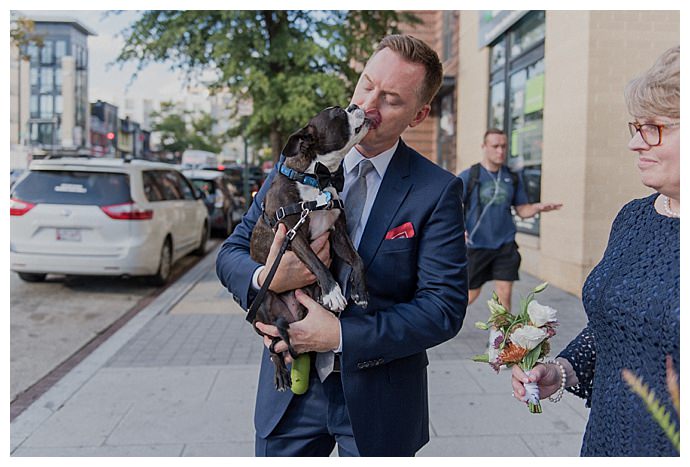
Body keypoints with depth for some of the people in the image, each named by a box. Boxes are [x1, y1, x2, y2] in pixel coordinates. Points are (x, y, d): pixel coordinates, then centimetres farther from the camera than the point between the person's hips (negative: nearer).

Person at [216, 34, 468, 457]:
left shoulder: (437, 191, -11)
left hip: (377, 401, -2)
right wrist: (265, 279, -21)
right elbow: (232, 252, 1)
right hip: (289, 389, 2)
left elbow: (445, 308, -15)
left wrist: (341, 336, -22)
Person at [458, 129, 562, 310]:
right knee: (471, 294, 8)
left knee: (504, 294, 0)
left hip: (506, 246, 3)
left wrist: (538, 207, -9)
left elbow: (522, 209, 12)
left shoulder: (513, 178, 7)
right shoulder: (468, 176, -5)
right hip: (477, 246, -3)